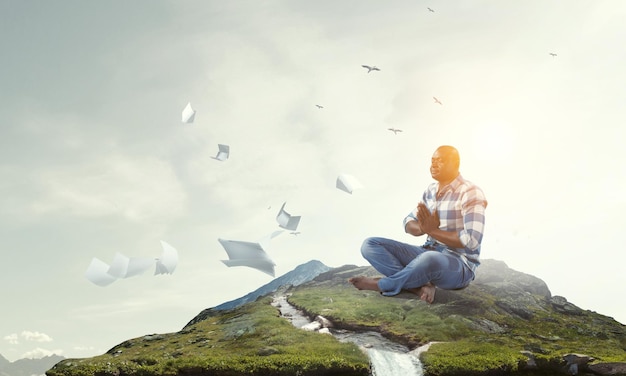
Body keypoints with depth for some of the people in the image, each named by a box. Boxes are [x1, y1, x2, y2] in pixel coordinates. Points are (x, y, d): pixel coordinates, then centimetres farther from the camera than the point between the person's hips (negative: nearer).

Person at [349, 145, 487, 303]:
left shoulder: (470, 193, -12)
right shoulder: (431, 189, 10)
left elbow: (472, 241, -23)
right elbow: (409, 223, 11)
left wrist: (433, 230, -20)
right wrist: (423, 227, -14)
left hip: (460, 265, -7)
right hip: (428, 254, 8)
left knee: (430, 259, -45)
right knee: (370, 245, -7)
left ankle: (381, 284, -18)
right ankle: (421, 286, -23)